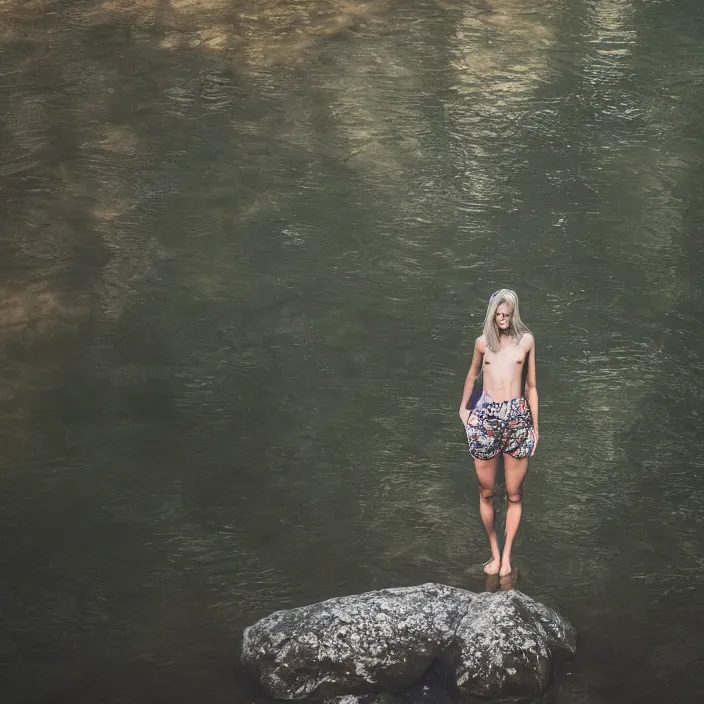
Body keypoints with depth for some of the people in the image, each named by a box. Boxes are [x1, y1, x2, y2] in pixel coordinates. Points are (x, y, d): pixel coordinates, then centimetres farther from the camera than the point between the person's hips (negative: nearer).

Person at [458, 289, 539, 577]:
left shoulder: (526, 340, 2)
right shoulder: (483, 342, 4)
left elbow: (531, 385, 7)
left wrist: (535, 426, 8)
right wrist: (463, 408, 22)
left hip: (517, 417, -1)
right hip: (486, 417, 1)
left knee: (514, 495, 4)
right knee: (486, 493, 6)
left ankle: (507, 555, 15)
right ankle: (494, 553, 18)